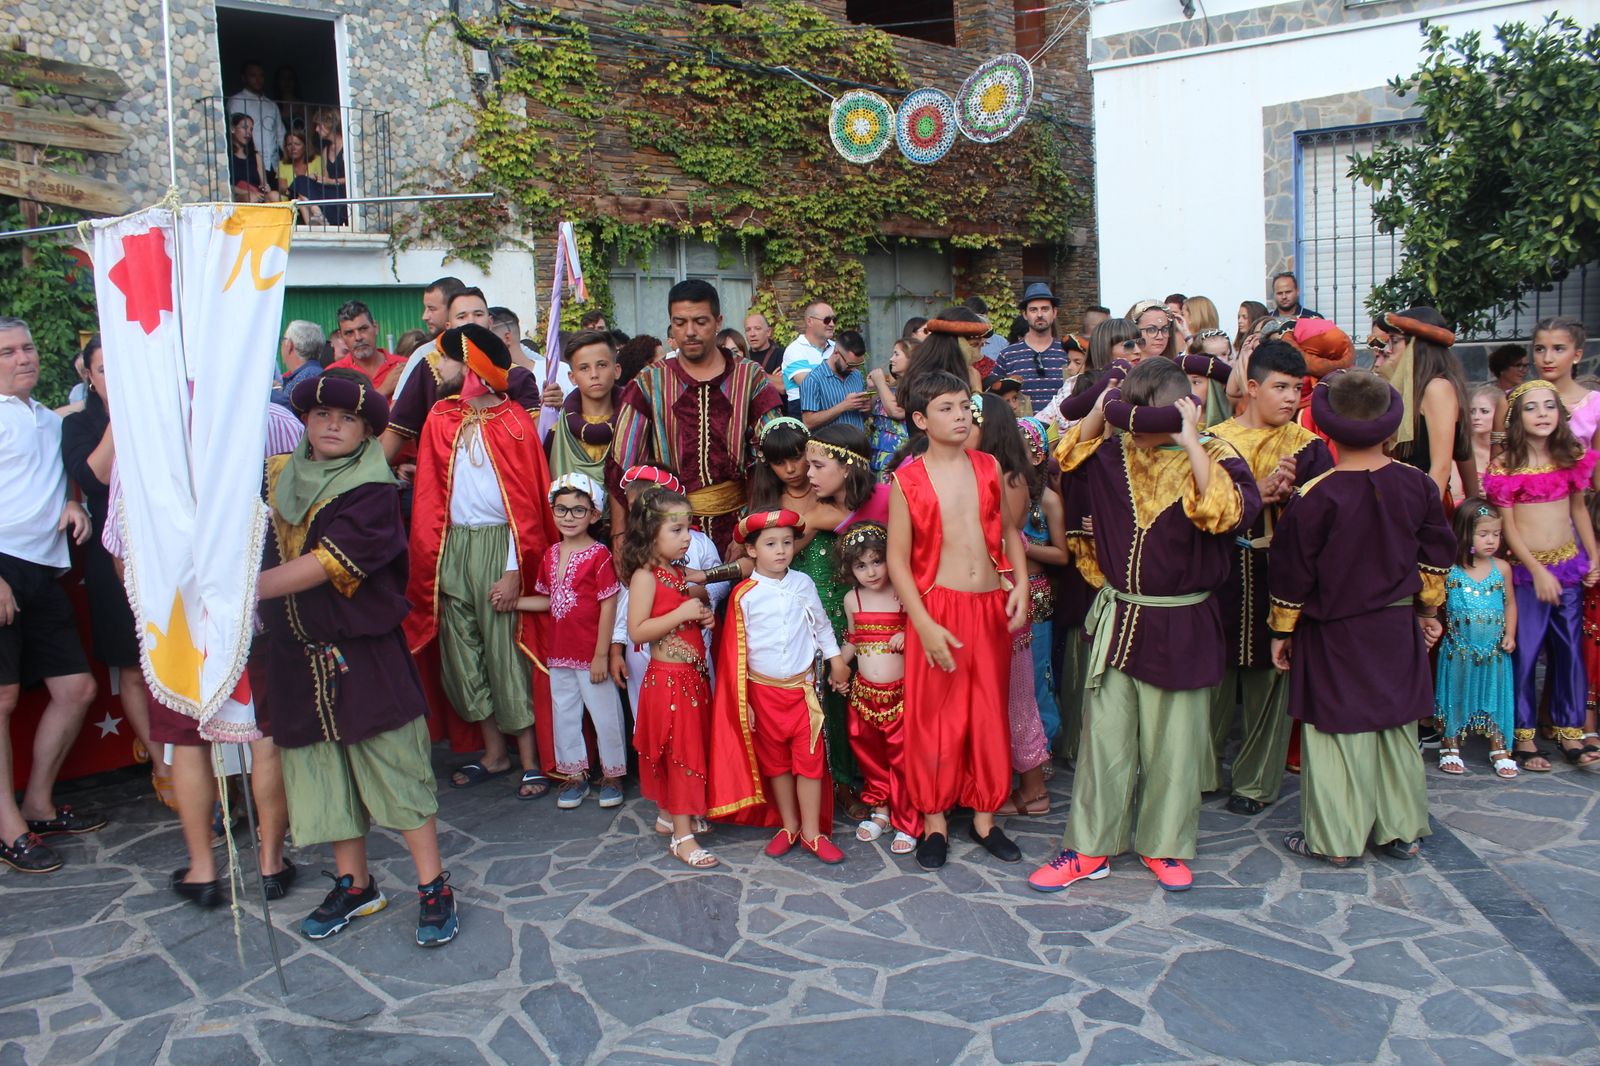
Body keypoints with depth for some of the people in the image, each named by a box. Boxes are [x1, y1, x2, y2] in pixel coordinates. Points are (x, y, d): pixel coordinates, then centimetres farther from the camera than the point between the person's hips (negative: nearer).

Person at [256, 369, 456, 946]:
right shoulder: (278, 476, 8)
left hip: (364, 650, -5)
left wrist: (244, 589, -26)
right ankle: (354, 884, 27)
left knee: (393, 763, -2)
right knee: (321, 767, 12)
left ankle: (434, 888, 9)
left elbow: (325, 565, -20)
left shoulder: (373, 492, -11)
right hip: (298, 652, 6)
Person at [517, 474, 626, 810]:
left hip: (592, 656, -7)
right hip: (560, 655, 7)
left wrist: (602, 655, -16)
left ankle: (612, 775, 22)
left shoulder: (599, 555, -13)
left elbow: (608, 606, -15)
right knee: (564, 715, 15)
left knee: (605, 714, 5)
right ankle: (576, 776, 29)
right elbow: (550, 600, 15)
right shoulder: (551, 555, 7)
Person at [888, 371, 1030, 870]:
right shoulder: (907, 481, -6)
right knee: (934, 715, 4)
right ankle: (935, 818, 20)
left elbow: (1009, 530, 14)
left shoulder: (989, 468, 5)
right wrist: (924, 625, -13)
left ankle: (985, 814, 26)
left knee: (990, 712, 11)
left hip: (991, 605, 4)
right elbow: (897, 559, -7)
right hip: (938, 607, -3)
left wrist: (1021, 585, -1)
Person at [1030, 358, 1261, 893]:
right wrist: (1098, 413, 0)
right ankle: (1089, 847, 20)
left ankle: (1164, 845, 28)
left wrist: (1190, 443, -27)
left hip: (1182, 626, -3)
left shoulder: (1213, 457, -9)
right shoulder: (1116, 452, 3)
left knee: (1173, 741, 10)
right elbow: (1069, 458, 14)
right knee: (1104, 735, 9)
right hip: (1117, 618, 3)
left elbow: (1227, 512, -26)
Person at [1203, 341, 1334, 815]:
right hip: (1222, 573, 0)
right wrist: (1257, 493, -19)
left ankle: (1256, 781, 18)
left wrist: (1289, 493, -19)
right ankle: (1200, 770, 20)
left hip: (1281, 573, 0)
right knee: (1214, 674, 5)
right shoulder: (1216, 441, 4)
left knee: (1270, 678, 5)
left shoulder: (1310, 447, 6)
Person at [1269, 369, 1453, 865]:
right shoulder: (1418, 485, -3)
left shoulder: (1313, 497, -17)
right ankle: (1402, 830, 26)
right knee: (1397, 727, 15)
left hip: (1333, 634, -4)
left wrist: (1282, 629, 3)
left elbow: (1292, 572, -10)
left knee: (1336, 732, 4)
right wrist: (1427, 611, 21)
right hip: (1398, 629, 5)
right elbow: (1437, 557, 7)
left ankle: (1335, 839, 12)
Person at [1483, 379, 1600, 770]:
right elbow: (1508, 526, -9)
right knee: (1525, 653, 0)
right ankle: (1523, 738, 11)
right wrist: (1539, 571, -13)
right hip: (1527, 569, -4)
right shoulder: (1506, 466, -9)